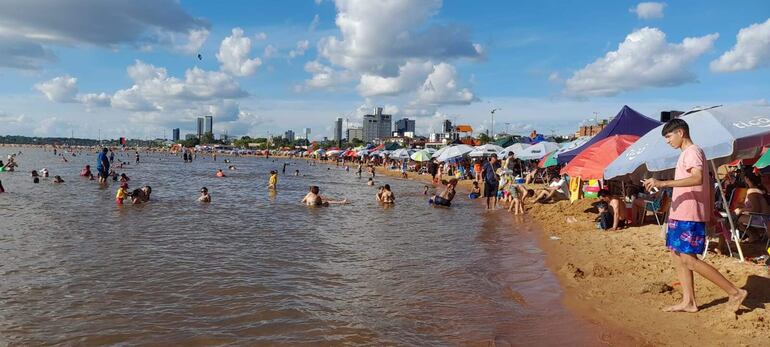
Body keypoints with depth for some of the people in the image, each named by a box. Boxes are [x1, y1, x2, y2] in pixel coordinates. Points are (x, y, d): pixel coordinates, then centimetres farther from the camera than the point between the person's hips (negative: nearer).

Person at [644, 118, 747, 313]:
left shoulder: (692, 152, -12)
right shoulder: (687, 153, 20)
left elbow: (697, 178, -30)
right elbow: (708, 185, 24)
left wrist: (663, 183, -35)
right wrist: (710, 213, 25)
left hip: (689, 216, -10)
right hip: (680, 215, 10)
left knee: (689, 259, -8)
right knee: (677, 256, 10)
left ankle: (735, 292, 0)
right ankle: (688, 302, 14)